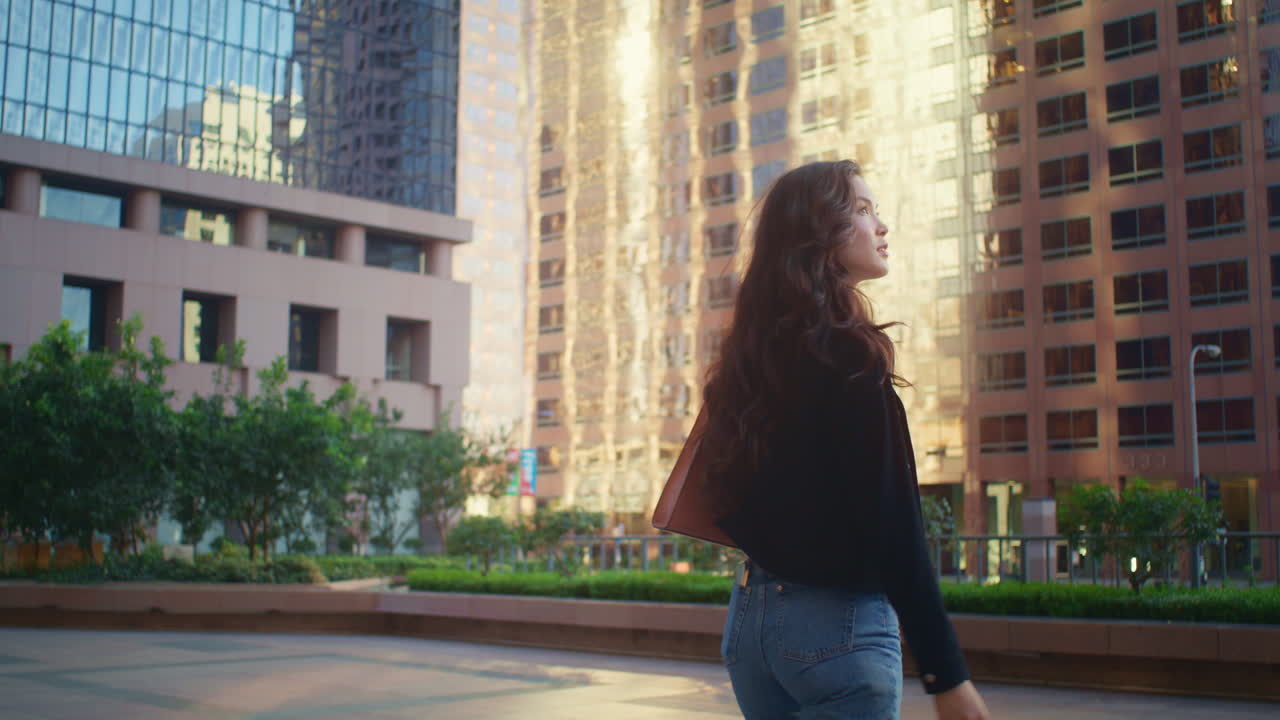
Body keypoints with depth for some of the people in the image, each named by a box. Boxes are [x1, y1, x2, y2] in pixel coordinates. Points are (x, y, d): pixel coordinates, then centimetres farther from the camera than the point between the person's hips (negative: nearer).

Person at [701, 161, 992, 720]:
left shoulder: (753, 352, 8)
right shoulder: (848, 354, -14)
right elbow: (891, 521, -19)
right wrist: (946, 673, -17)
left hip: (750, 611, 8)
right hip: (839, 620, -8)